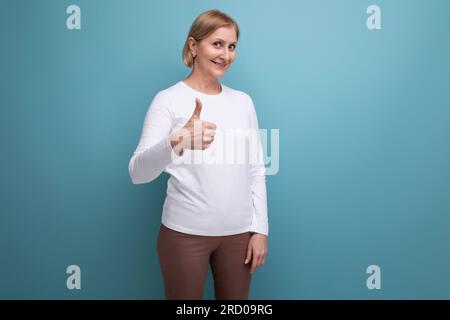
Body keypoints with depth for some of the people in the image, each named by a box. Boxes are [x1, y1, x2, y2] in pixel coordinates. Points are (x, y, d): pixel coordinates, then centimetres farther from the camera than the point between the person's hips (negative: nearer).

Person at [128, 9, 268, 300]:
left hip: (238, 232, 4)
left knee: (236, 299, 16)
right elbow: (138, 173, -19)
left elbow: (257, 171, 8)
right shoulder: (169, 100, -8)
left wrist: (260, 229, 3)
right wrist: (176, 143, -38)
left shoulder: (243, 101, 6)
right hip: (185, 233, -3)